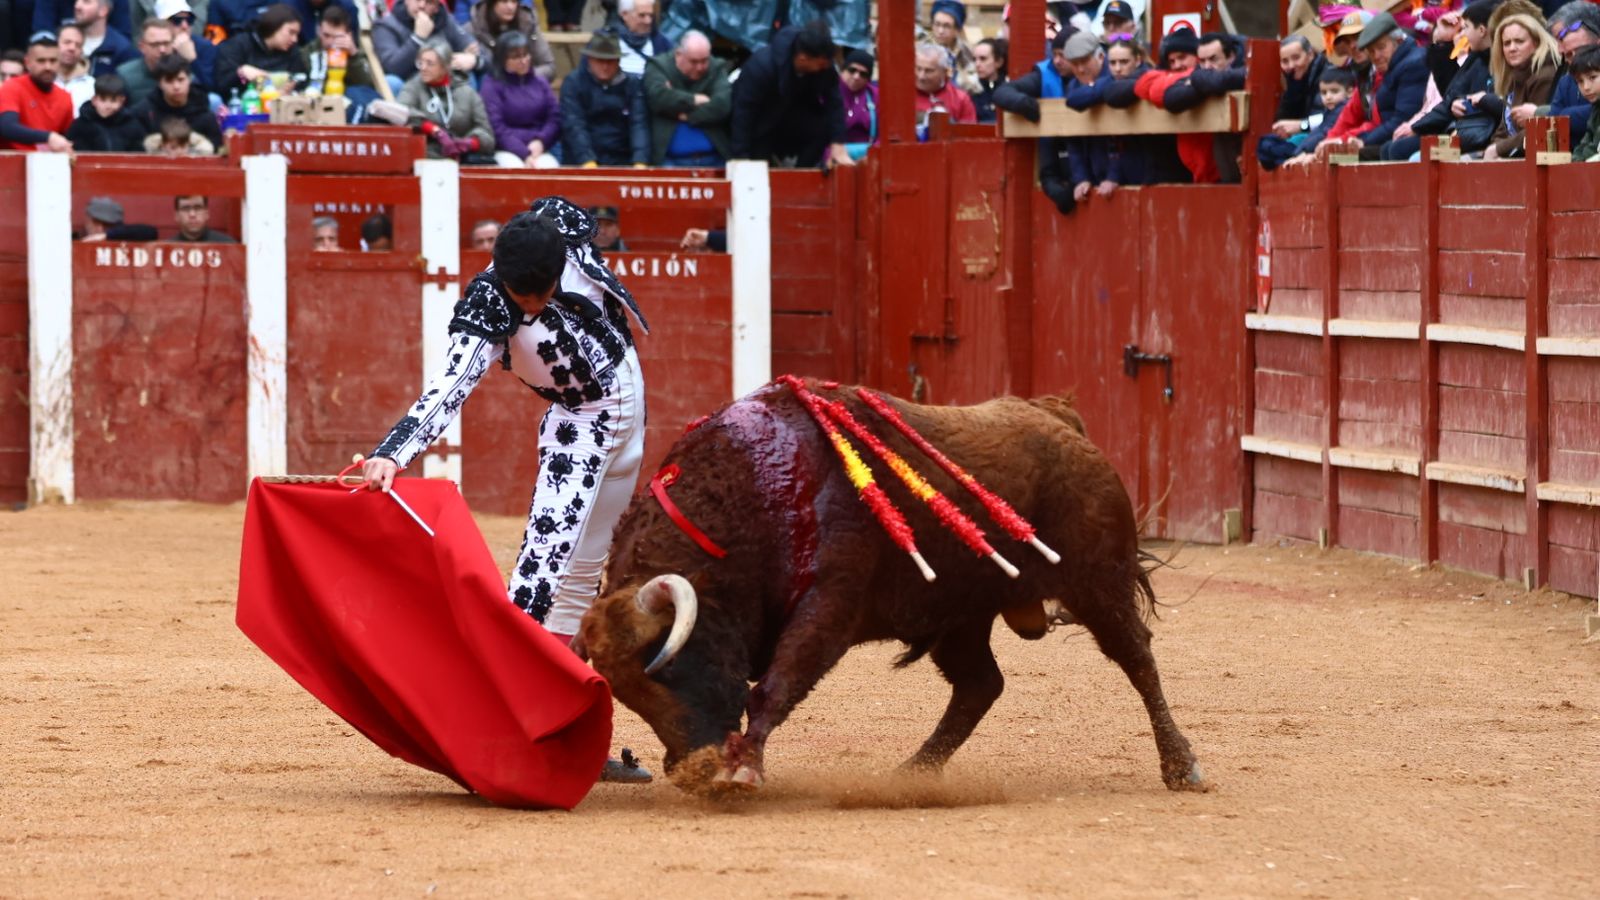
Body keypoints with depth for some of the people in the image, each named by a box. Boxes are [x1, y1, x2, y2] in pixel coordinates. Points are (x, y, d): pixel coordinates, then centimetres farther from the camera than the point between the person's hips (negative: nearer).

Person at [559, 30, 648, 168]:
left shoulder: (631, 84, 7)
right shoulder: (573, 83, 1)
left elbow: (639, 125, -3)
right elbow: (574, 126, -10)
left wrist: (640, 161, -19)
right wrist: (587, 161, -24)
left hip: (621, 162, 2)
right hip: (579, 164, -2)